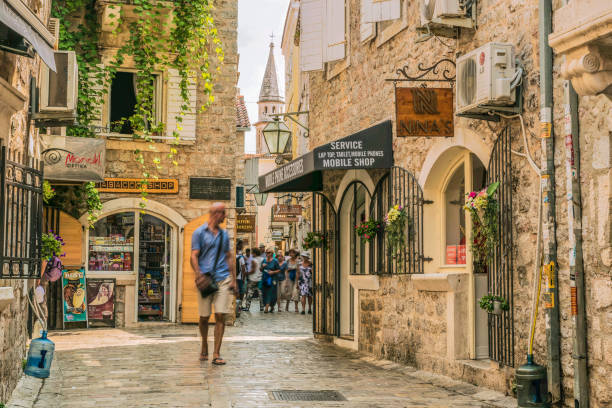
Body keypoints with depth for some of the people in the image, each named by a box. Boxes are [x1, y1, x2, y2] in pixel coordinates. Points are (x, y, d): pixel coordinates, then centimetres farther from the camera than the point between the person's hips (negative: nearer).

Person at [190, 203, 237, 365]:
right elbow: (194, 256, -3)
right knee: (204, 317, 6)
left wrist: (233, 279, 11)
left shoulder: (224, 234, 15)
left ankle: (216, 354, -3)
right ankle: (204, 347, 29)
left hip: (223, 279, 3)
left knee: (221, 316, -5)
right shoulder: (199, 232, 2)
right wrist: (199, 276, -16)